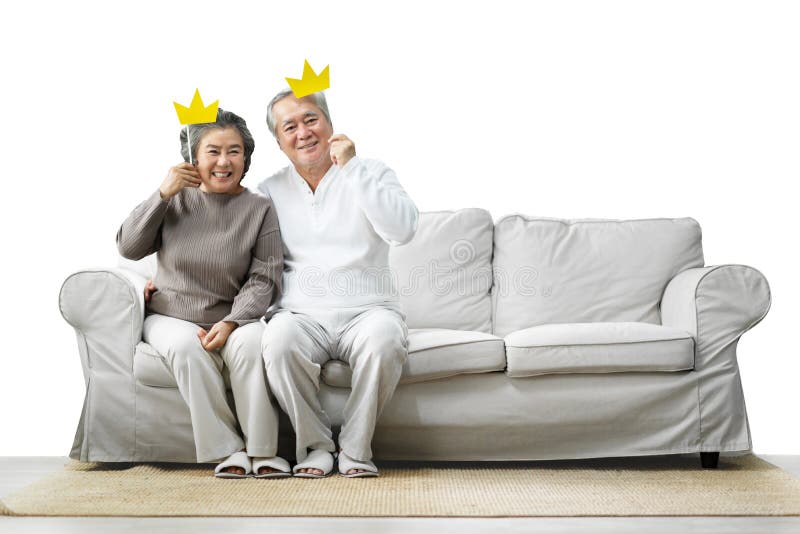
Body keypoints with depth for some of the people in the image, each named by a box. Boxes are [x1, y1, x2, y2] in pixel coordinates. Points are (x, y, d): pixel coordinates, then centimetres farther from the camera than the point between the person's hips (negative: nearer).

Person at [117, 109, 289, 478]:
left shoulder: (259, 210, -2)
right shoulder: (176, 199, 3)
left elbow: (264, 279, -6)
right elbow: (129, 248, -1)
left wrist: (231, 322, -21)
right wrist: (162, 194, -10)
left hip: (232, 320, -1)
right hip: (170, 319, 1)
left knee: (251, 341, -34)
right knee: (186, 347, -33)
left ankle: (262, 451, -22)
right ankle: (227, 450, -23)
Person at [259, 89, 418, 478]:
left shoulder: (371, 174, 7)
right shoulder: (271, 191, 14)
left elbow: (403, 230, -12)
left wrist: (351, 167, -13)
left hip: (366, 311, -1)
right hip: (303, 314, 1)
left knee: (384, 339, -36)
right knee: (278, 338, -34)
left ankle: (355, 449, -17)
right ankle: (315, 445, -14)